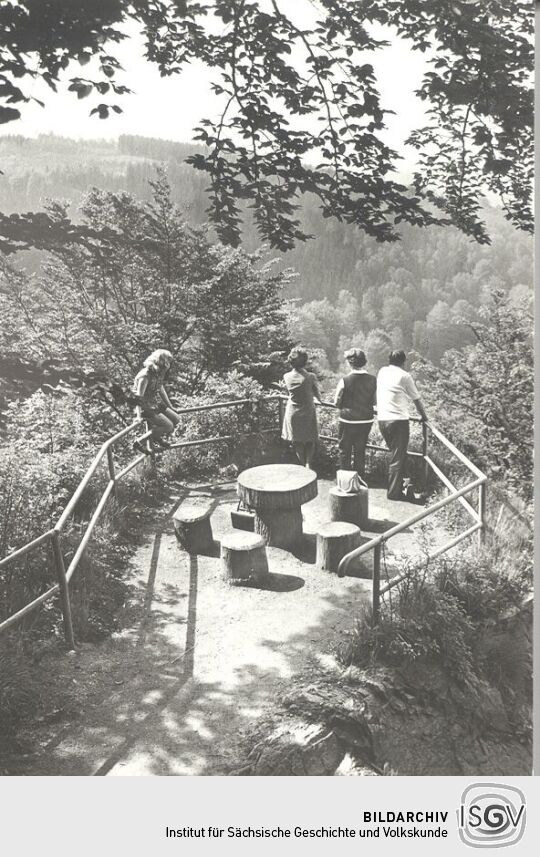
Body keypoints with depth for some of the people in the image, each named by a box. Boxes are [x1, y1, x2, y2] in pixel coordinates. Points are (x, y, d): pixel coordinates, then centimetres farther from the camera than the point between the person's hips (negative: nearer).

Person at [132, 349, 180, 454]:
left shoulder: (158, 374, 1)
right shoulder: (145, 375, -27)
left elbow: (161, 390, 17)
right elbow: (139, 397, -27)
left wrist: (170, 407, 19)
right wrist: (149, 410, -17)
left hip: (156, 404, 9)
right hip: (145, 408, -9)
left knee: (176, 419, 8)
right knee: (169, 426, -16)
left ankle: (156, 438, 29)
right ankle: (139, 442, -7)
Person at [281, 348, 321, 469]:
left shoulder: (286, 376, -9)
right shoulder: (310, 377, -17)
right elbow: (317, 394, -2)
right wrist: (319, 399, 21)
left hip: (292, 412, 2)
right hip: (308, 412, -2)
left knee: (297, 441, 16)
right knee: (310, 440, 13)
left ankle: (303, 465, 21)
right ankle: (308, 464, -1)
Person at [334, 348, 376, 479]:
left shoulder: (345, 381, -17)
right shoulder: (372, 380, -7)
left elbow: (337, 403, -7)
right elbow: (374, 402, 3)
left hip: (348, 421, -4)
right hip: (366, 420, 4)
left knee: (345, 451, 13)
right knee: (360, 451, 18)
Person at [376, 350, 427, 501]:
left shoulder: (382, 372, 10)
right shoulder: (404, 376, -7)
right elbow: (416, 399, 1)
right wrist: (424, 416, 15)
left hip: (382, 419, 7)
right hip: (398, 420, -7)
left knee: (395, 454, 19)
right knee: (398, 458, 0)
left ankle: (397, 486, 24)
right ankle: (394, 492, 3)